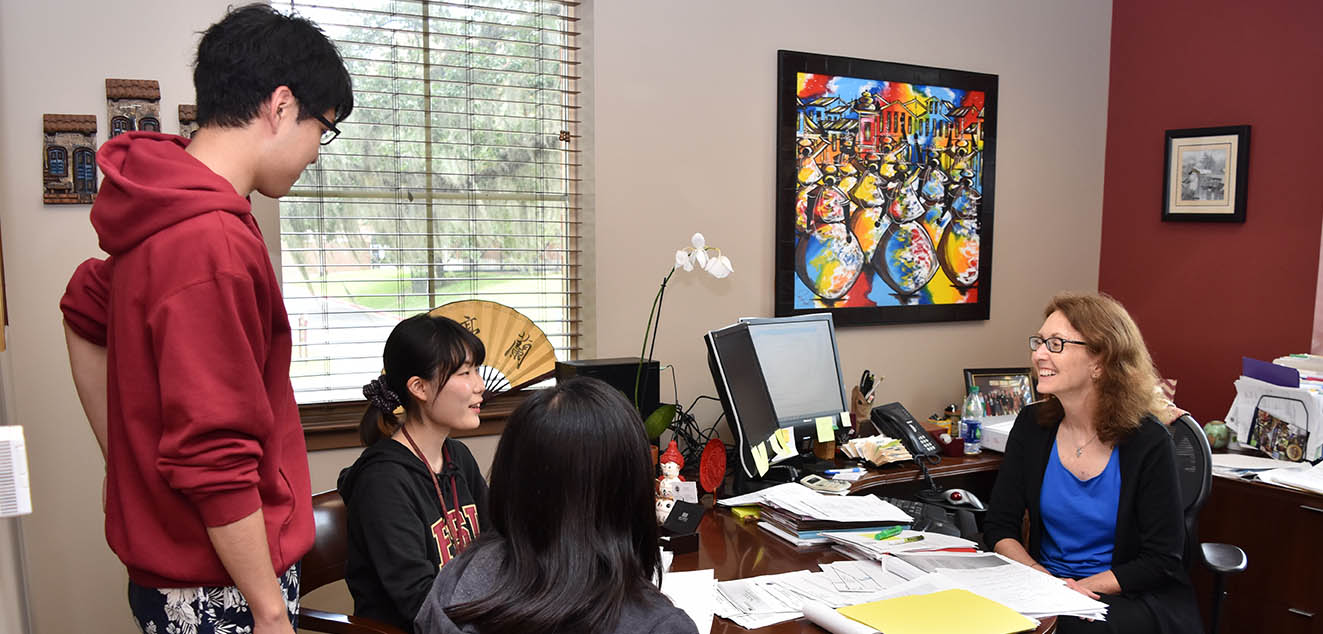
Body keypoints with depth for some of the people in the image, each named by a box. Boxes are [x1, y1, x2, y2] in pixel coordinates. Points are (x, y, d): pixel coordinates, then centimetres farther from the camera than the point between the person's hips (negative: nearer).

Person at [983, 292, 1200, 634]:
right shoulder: (1032, 426, -1)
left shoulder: (1148, 442, -12)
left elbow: (1161, 560, -9)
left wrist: (1083, 587, -19)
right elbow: (999, 527, 0)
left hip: (1132, 597, -3)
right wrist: (1044, 580, -17)